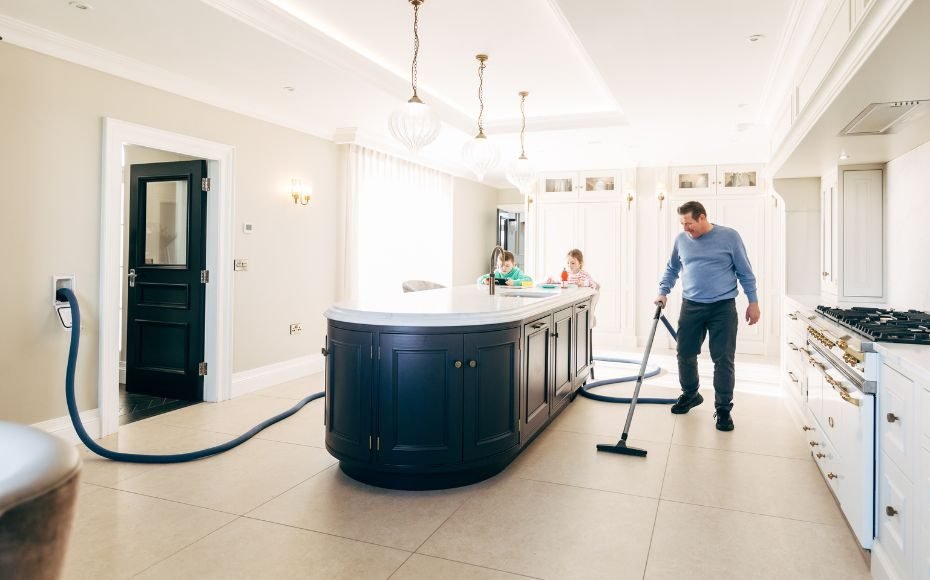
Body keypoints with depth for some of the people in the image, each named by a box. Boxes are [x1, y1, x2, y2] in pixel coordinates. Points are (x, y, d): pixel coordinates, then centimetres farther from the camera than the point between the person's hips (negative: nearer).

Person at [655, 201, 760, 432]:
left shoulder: (729, 236, -4)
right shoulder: (681, 240, 4)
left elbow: (745, 272, 0)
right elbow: (672, 269, 17)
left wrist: (753, 302, -1)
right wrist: (663, 292, 3)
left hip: (723, 308, -3)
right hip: (691, 307, 3)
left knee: (723, 359, -1)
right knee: (685, 354, 9)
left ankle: (723, 409, 12)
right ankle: (690, 395, 32)